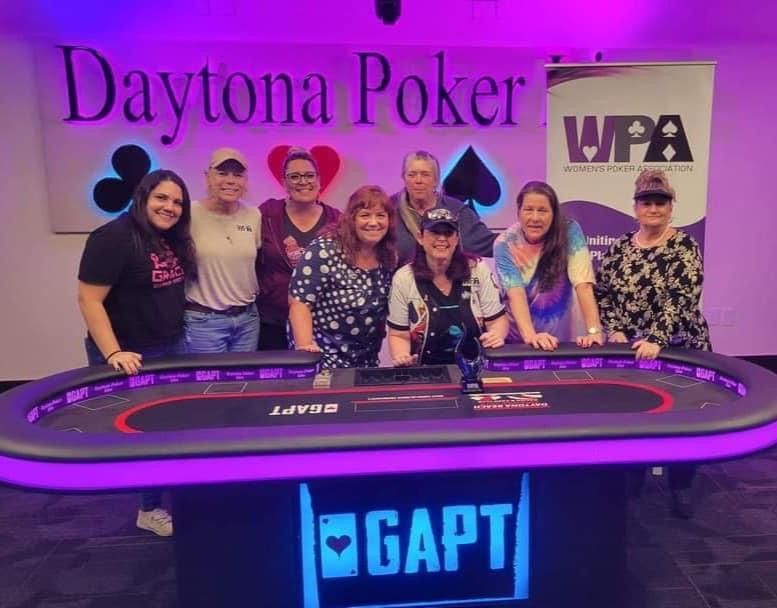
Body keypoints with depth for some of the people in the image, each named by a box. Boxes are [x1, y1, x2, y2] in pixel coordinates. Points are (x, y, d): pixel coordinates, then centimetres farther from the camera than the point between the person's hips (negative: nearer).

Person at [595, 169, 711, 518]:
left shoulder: (684, 246, -9)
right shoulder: (620, 247, 4)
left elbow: (682, 300, -19)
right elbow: (603, 293, 5)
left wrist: (656, 340, -27)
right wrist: (615, 332, -7)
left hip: (679, 348, -3)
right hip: (630, 348, 3)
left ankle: (681, 486, 23)